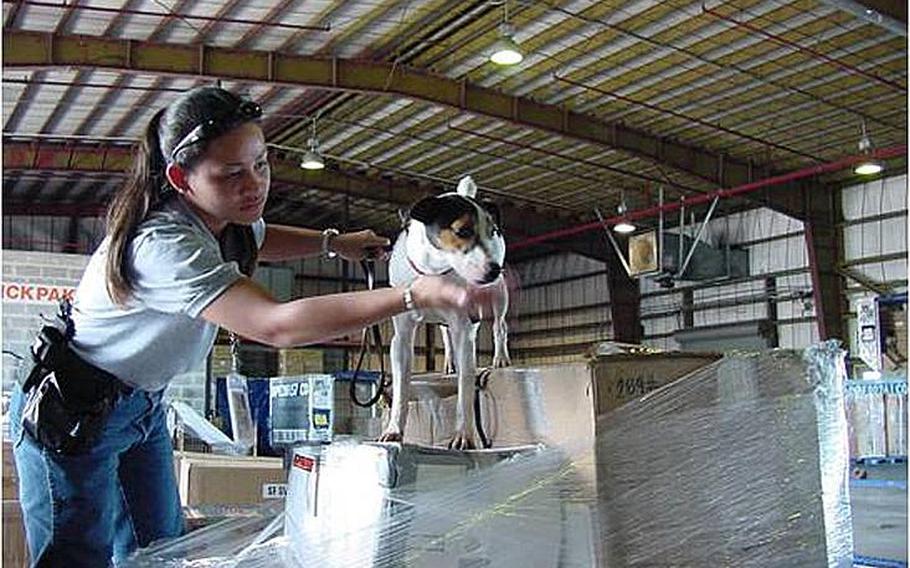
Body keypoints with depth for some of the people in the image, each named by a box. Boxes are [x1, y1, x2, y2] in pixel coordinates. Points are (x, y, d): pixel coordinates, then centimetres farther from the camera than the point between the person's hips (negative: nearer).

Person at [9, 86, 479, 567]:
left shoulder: (222, 220, -7)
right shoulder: (162, 244, -35)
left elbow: (256, 239, 21)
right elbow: (277, 325, -45)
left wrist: (333, 242, 5)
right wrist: (414, 295, -49)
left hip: (142, 403, 8)